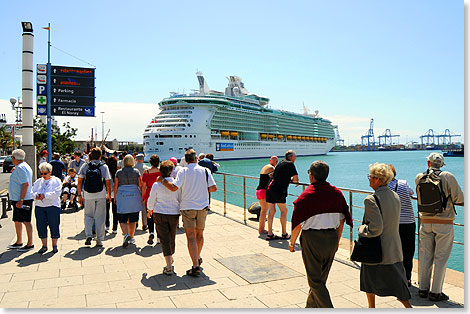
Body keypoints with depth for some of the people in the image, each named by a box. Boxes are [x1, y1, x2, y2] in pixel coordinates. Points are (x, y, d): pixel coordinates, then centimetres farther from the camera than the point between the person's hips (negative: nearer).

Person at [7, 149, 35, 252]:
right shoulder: (23, 166, 15)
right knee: (17, 221, 17)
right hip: (17, 199, 11)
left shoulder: (20, 168, -17)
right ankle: (19, 242, 28)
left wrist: (21, 200, -26)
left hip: (23, 200, -11)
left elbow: (25, 184, -25)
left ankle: (30, 244, 3)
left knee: (26, 221, -4)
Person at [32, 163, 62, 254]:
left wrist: (45, 195, -19)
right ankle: (44, 245, 17)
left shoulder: (56, 181, 1)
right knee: (41, 226, 5)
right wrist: (36, 195, -15)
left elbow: (57, 193, -12)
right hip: (39, 207, 4)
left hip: (53, 206, -4)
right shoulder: (38, 182, 16)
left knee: (54, 226, -1)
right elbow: (33, 191, 7)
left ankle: (54, 245, 13)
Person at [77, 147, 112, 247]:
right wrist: (109, 195, 11)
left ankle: (88, 235, 0)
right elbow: (108, 183, -1)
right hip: (101, 196, -1)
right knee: (100, 217, 7)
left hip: (88, 195, 1)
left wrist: (79, 195, 9)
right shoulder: (104, 167, -3)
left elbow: (79, 182, 0)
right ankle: (99, 240, 9)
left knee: (88, 215, 17)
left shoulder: (85, 166, 0)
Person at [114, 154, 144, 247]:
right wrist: (142, 196, 12)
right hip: (134, 195, 1)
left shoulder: (118, 172, 2)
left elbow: (115, 186, 3)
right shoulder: (136, 172, 1)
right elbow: (140, 185, 1)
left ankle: (126, 234, -19)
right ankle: (131, 238, 19)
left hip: (121, 196, -1)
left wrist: (115, 198, 12)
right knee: (133, 219, 11)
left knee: (122, 219, 4)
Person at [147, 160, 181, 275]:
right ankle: (170, 258, 42)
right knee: (172, 237, 20)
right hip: (174, 214, 2)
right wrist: (180, 210, 22)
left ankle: (169, 267, -5)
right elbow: (181, 200, 2)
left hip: (160, 214, -2)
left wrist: (150, 210, 20)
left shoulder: (156, 185, -9)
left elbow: (151, 201, 0)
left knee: (164, 239, 1)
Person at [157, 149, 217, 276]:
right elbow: (214, 188, -2)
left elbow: (174, 187, -18)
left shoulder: (183, 171, -7)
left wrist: (162, 180, -4)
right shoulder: (205, 170, 1)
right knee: (199, 234, 19)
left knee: (191, 237, -2)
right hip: (203, 207, 3)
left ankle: (196, 266, -8)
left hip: (187, 208, -3)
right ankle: (198, 258, 39)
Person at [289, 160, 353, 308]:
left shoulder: (306, 195, -14)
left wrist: (292, 242, 3)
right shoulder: (337, 193, 2)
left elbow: (298, 224, -11)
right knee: (321, 277, 20)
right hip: (332, 238, 6)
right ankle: (311, 306, 37)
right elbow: (341, 220, 7)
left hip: (312, 239, -6)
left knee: (315, 280, 6)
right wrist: (337, 240, 19)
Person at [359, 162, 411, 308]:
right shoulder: (395, 196, 2)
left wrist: (362, 229, -9)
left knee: (369, 279, 16)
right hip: (394, 249, 6)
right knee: (396, 282, 14)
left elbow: (375, 228, -27)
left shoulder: (371, 200, -22)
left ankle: (372, 307, 31)